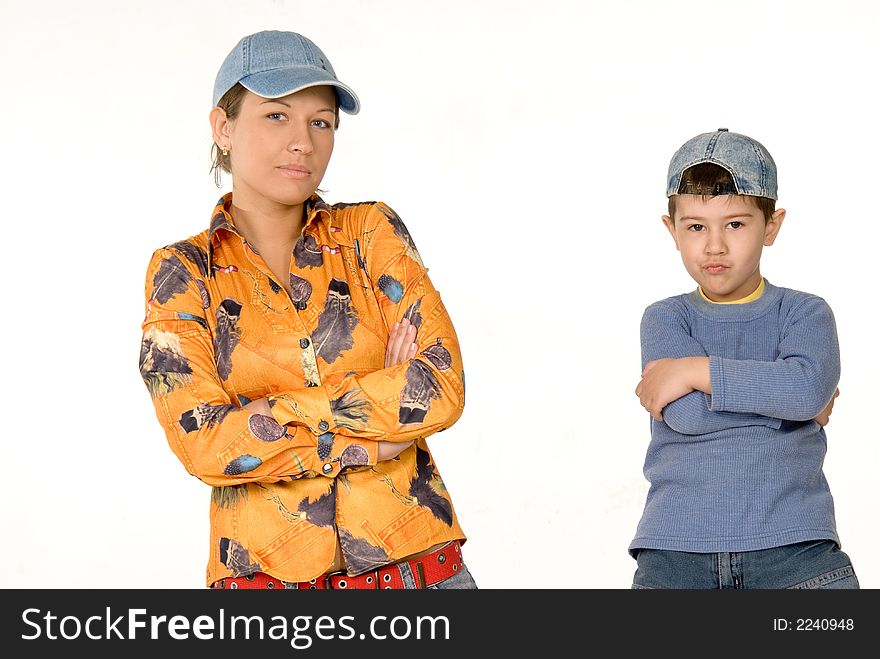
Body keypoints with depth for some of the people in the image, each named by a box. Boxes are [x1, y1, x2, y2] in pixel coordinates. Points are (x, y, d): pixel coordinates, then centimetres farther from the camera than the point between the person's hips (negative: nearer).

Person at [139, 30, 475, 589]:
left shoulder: (370, 232, 2)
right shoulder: (183, 272, 1)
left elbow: (442, 388, -9)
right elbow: (203, 443, -11)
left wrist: (276, 410, -12)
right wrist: (372, 440, -13)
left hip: (412, 562, 1)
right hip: (264, 573, -1)